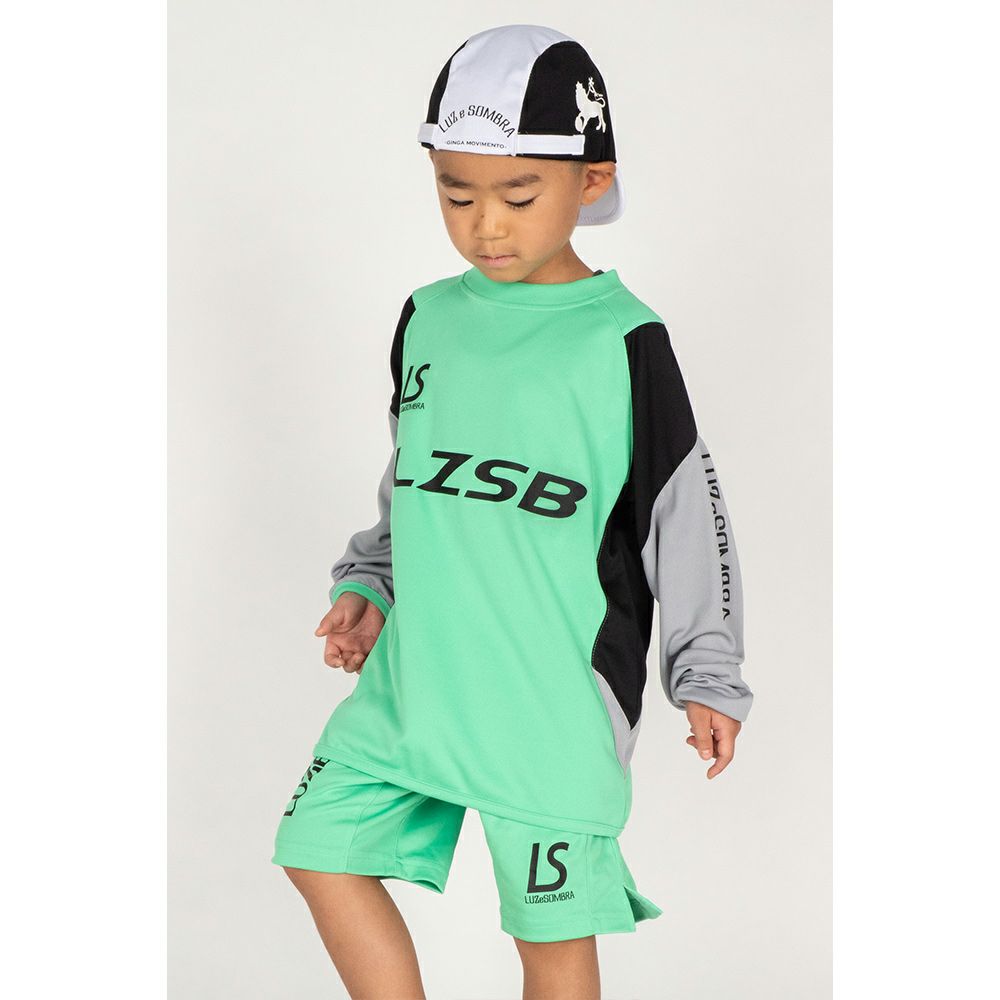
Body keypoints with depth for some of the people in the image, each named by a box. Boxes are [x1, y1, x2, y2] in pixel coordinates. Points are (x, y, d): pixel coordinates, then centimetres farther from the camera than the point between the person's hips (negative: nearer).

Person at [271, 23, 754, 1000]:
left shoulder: (621, 342, -8)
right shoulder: (428, 320, 7)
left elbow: (687, 515, -4)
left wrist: (707, 679, -3)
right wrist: (367, 587, 10)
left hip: (555, 702, -6)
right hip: (411, 679, 6)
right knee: (322, 849, 7)